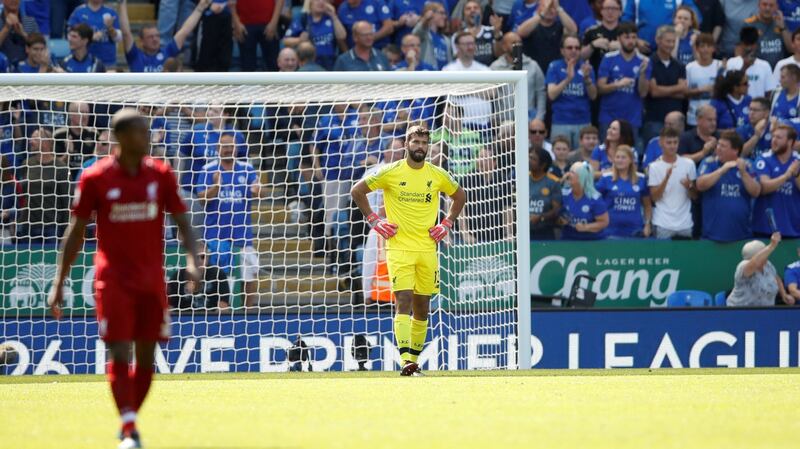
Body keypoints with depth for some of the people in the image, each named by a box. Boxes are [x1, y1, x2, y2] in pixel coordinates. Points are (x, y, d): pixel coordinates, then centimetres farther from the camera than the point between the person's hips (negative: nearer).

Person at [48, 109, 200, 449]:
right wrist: (59, 283, 0)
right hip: (113, 278, -3)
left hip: (151, 278, 3)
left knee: (146, 358, 5)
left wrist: (192, 260, -13)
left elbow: (182, 223, 6)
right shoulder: (95, 179, -4)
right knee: (120, 354, -12)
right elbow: (76, 233, 2)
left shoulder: (161, 175, 3)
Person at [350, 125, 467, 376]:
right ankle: (406, 360, -23)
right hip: (399, 248, -3)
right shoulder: (391, 173, -3)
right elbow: (357, 191, 6)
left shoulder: (438, 175, 5)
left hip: (427, 249, 4)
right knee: (404, 300, -16)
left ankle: (414, 357, 21)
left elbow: (459, 196, 23)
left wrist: (447, 224, 11)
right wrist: (374, 221, 0)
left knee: (422, 306, 8)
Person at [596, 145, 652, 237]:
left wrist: (647, 225, 7)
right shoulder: (606, 178, 1)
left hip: (635, 232, 2)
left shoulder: (641, 179, 7)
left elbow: (647, 205, 15)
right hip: (612, 231, -2)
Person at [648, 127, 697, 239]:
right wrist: (666, 177, -19)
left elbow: (694, 196, 9)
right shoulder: (654, 167, -2)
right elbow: (654, 197, -6)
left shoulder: (688, 164, 4)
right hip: (663, 224, -2)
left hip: (685, 224, 2)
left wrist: (689, 187, -14)